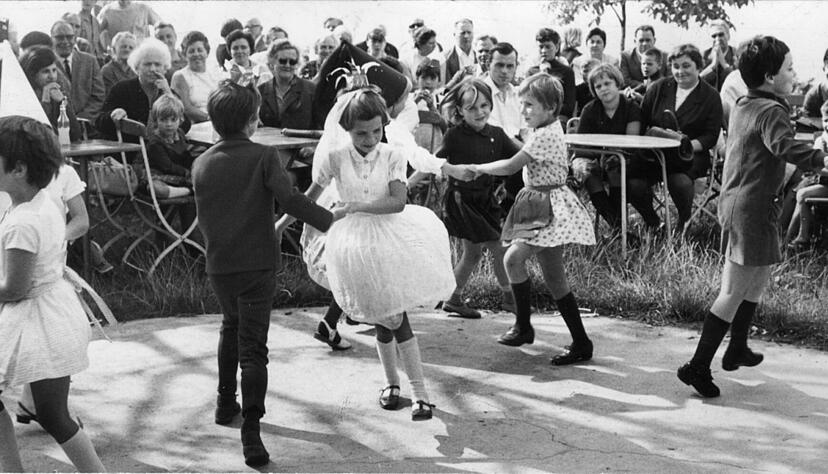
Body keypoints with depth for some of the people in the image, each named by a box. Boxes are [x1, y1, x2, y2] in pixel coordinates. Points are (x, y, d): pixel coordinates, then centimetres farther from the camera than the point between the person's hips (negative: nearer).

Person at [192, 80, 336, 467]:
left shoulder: (201, 165, 3)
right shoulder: (264, 156, -9)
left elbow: (203, 219, 11)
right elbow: (289, 199, -20)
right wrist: (328, 220, -16)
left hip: (218, 264, 4)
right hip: (257, 262, -4)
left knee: (231, 327, 28)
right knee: (253, 346, -5)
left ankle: (226, 403, 37)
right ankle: (251, 431, -13)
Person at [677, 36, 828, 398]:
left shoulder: (742, 106, 12)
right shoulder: (770, 111, -16)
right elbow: (786, 146, -34)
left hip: (734, 201, 10)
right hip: (753, 209, -10)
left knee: (759, 280, 24)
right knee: (734, 294, -6)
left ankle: (737, 349, 36)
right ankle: (698, 366, -4)